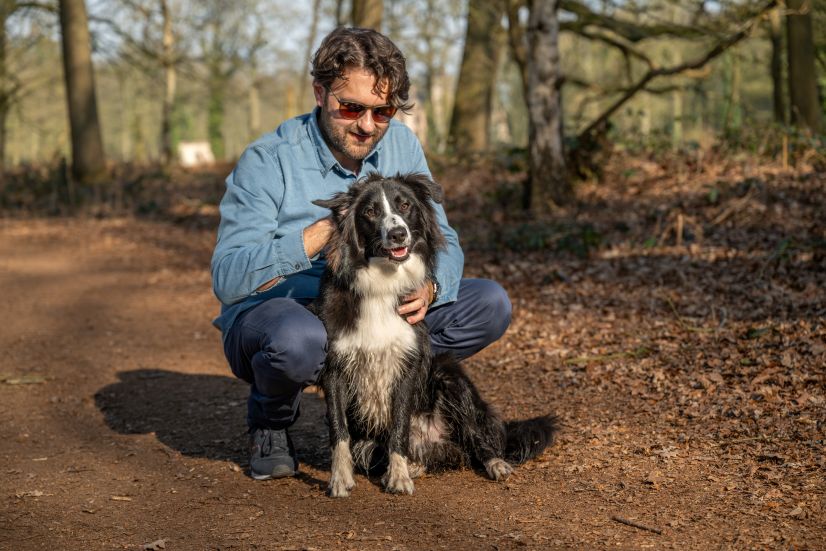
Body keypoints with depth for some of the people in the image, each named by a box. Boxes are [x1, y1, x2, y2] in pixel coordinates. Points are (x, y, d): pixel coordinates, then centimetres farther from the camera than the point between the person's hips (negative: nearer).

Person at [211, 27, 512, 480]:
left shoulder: (401, 145, -2)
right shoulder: (267, 162, -18)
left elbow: (443, 242, 1)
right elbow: (227, 279, -26)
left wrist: (430, 287, -24)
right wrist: (324, 231, -35)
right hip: (275, 313, -5)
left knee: (490, 303, -10)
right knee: (298, 340, -41)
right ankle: (270, 420, -4)